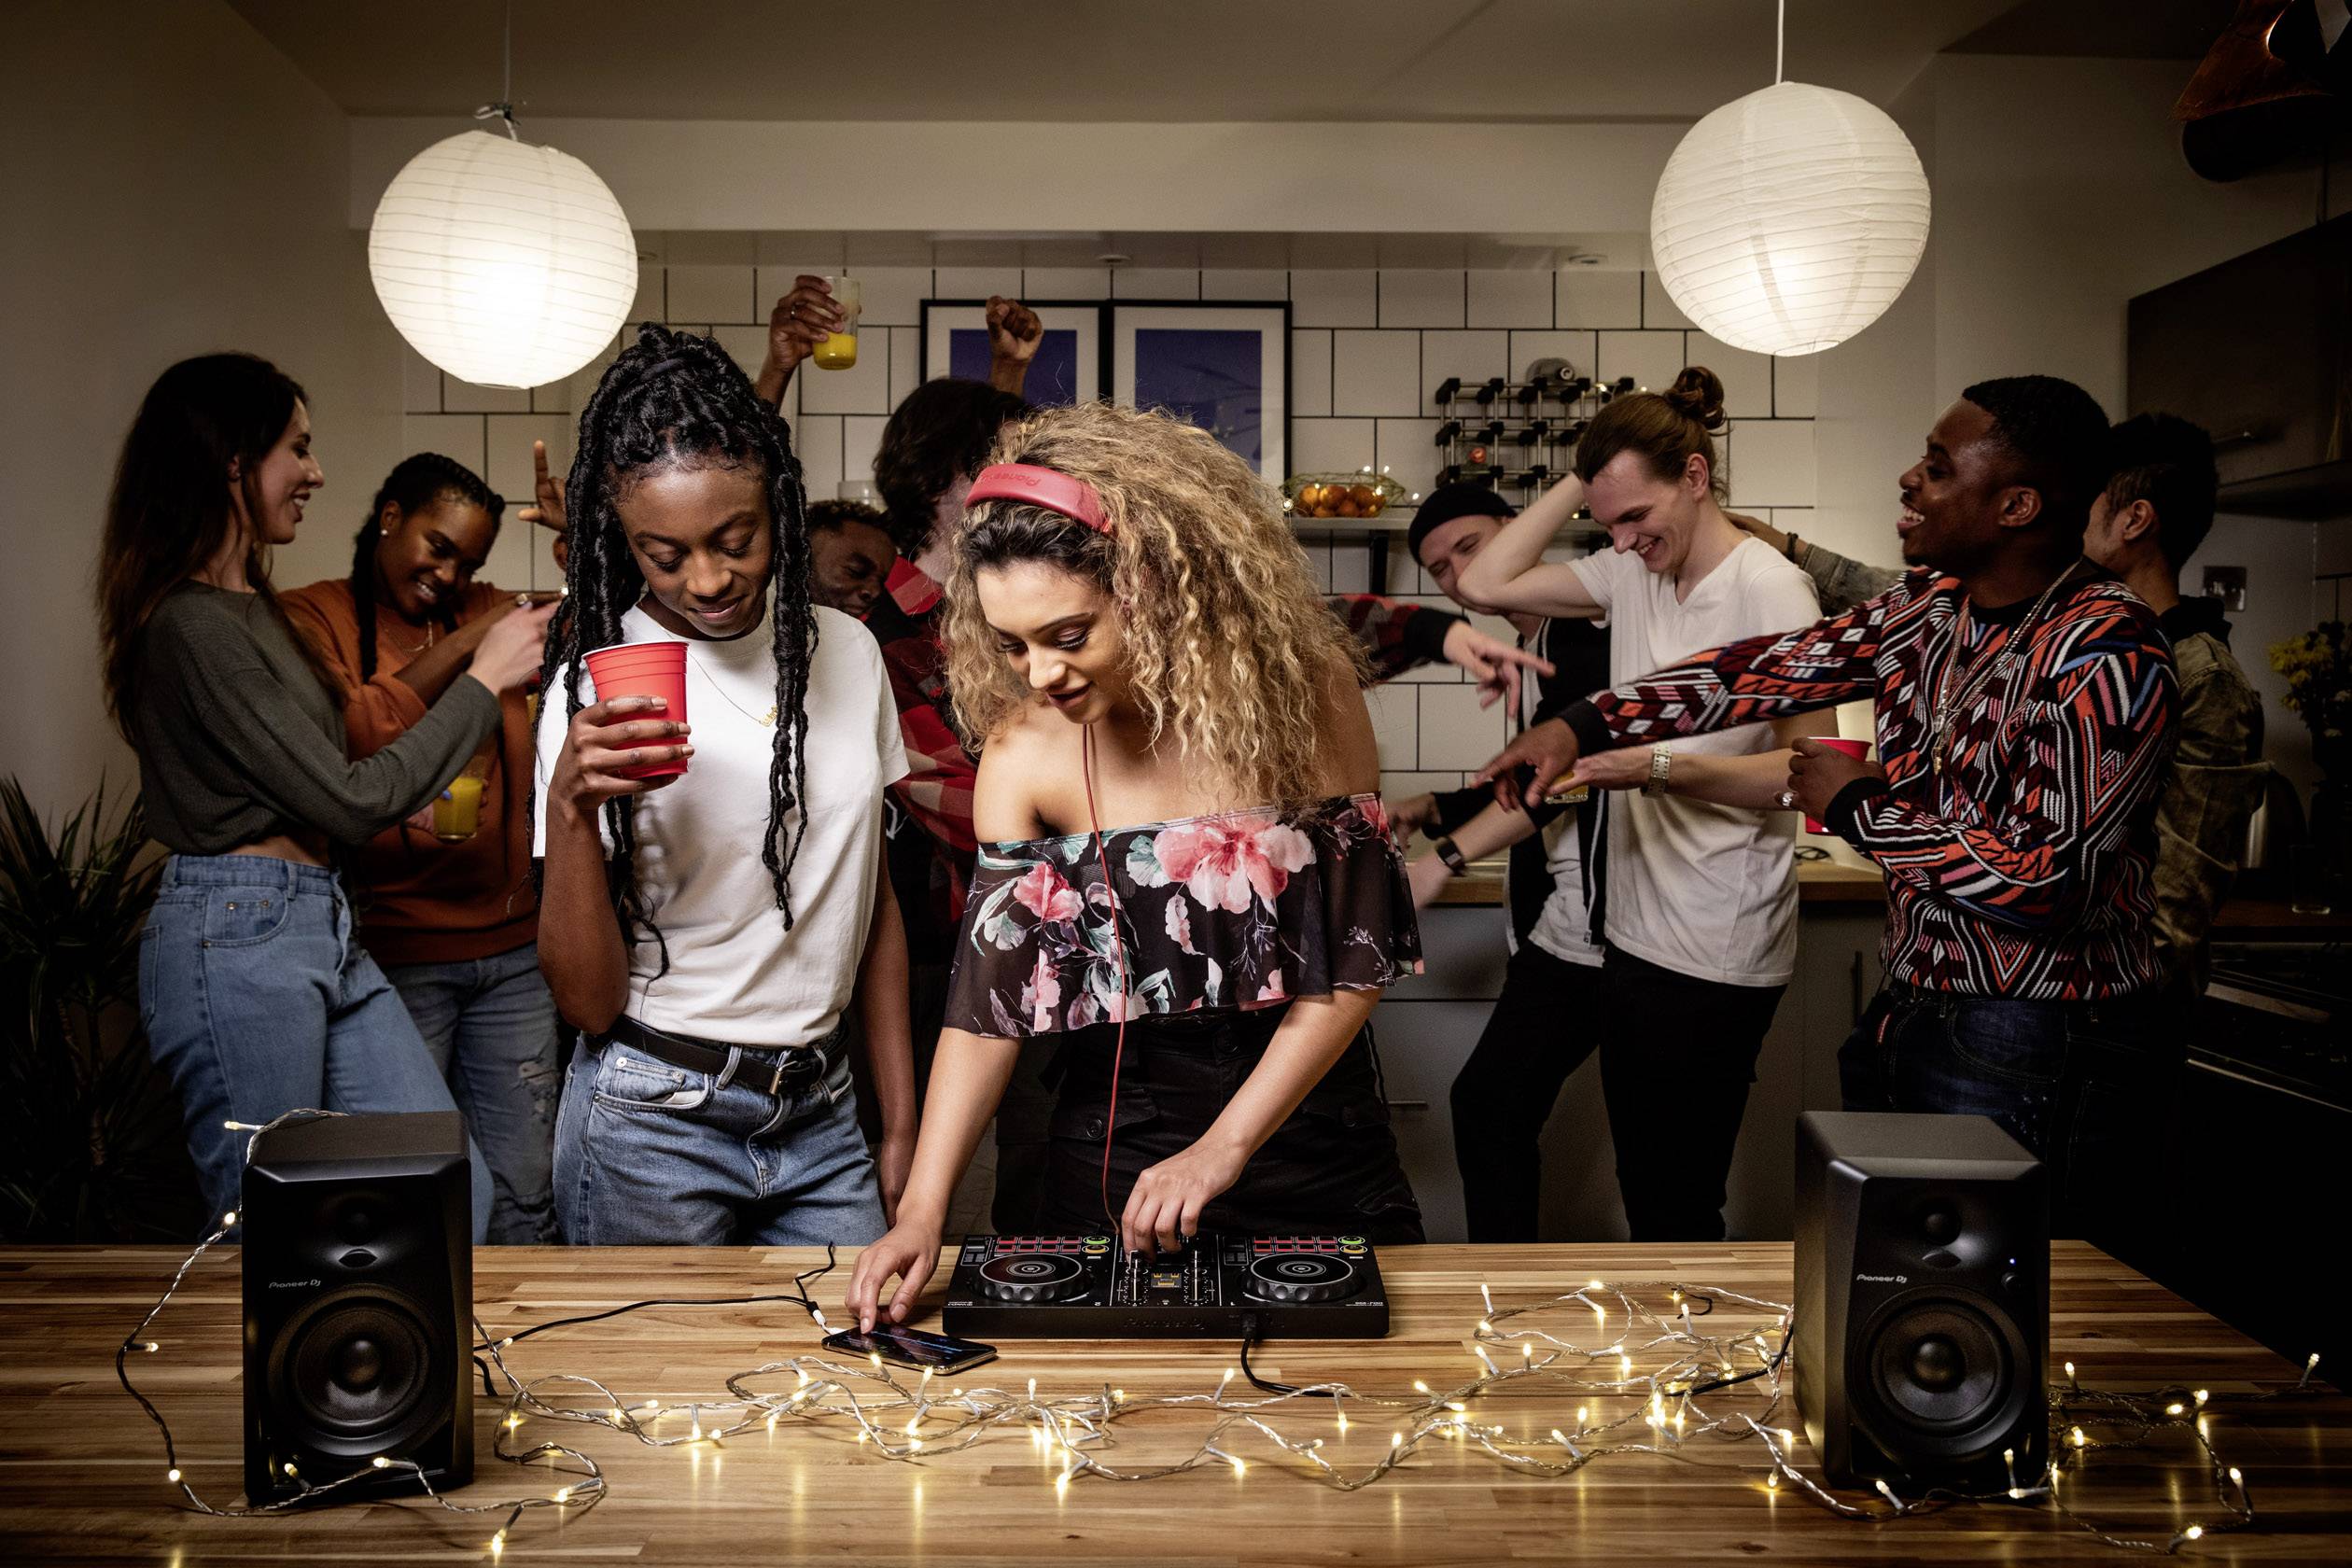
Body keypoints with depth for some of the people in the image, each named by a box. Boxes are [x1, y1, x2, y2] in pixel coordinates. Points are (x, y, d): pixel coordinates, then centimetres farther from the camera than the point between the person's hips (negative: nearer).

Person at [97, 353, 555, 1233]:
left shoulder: (250, 606, 15)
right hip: (238, 938, -9)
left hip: (322, 930, 9)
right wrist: (483, 681, -9)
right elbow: (348, 801, -16)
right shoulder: (193, 624, -16)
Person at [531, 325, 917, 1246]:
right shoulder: (596, 687, -9)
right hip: (654, 1122, -4)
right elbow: (586, 1002, -11)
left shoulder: (846, 653, 3)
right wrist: (570, 807, -25)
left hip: (822, 1117, 4)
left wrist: (901, 1127, 12)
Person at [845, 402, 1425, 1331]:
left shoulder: (1302, 697, -13)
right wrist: (922, 1209, -20)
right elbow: (988, 1002, -10)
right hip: (1113, 1164, 0)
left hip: (1311, 1138, 0)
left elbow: (1352, 969, -12)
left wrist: (1221, 1149, -18)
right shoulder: (1025, 753, -10)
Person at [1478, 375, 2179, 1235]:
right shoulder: (1930, 606, 4)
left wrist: (1858, 805, -15)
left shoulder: (2103, 657, -21)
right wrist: (1584, 724, 1)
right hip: (1911, 1016, 8)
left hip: (2031, 1058, -8)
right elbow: (1779, 668, 8)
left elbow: (2043, 883, -27)